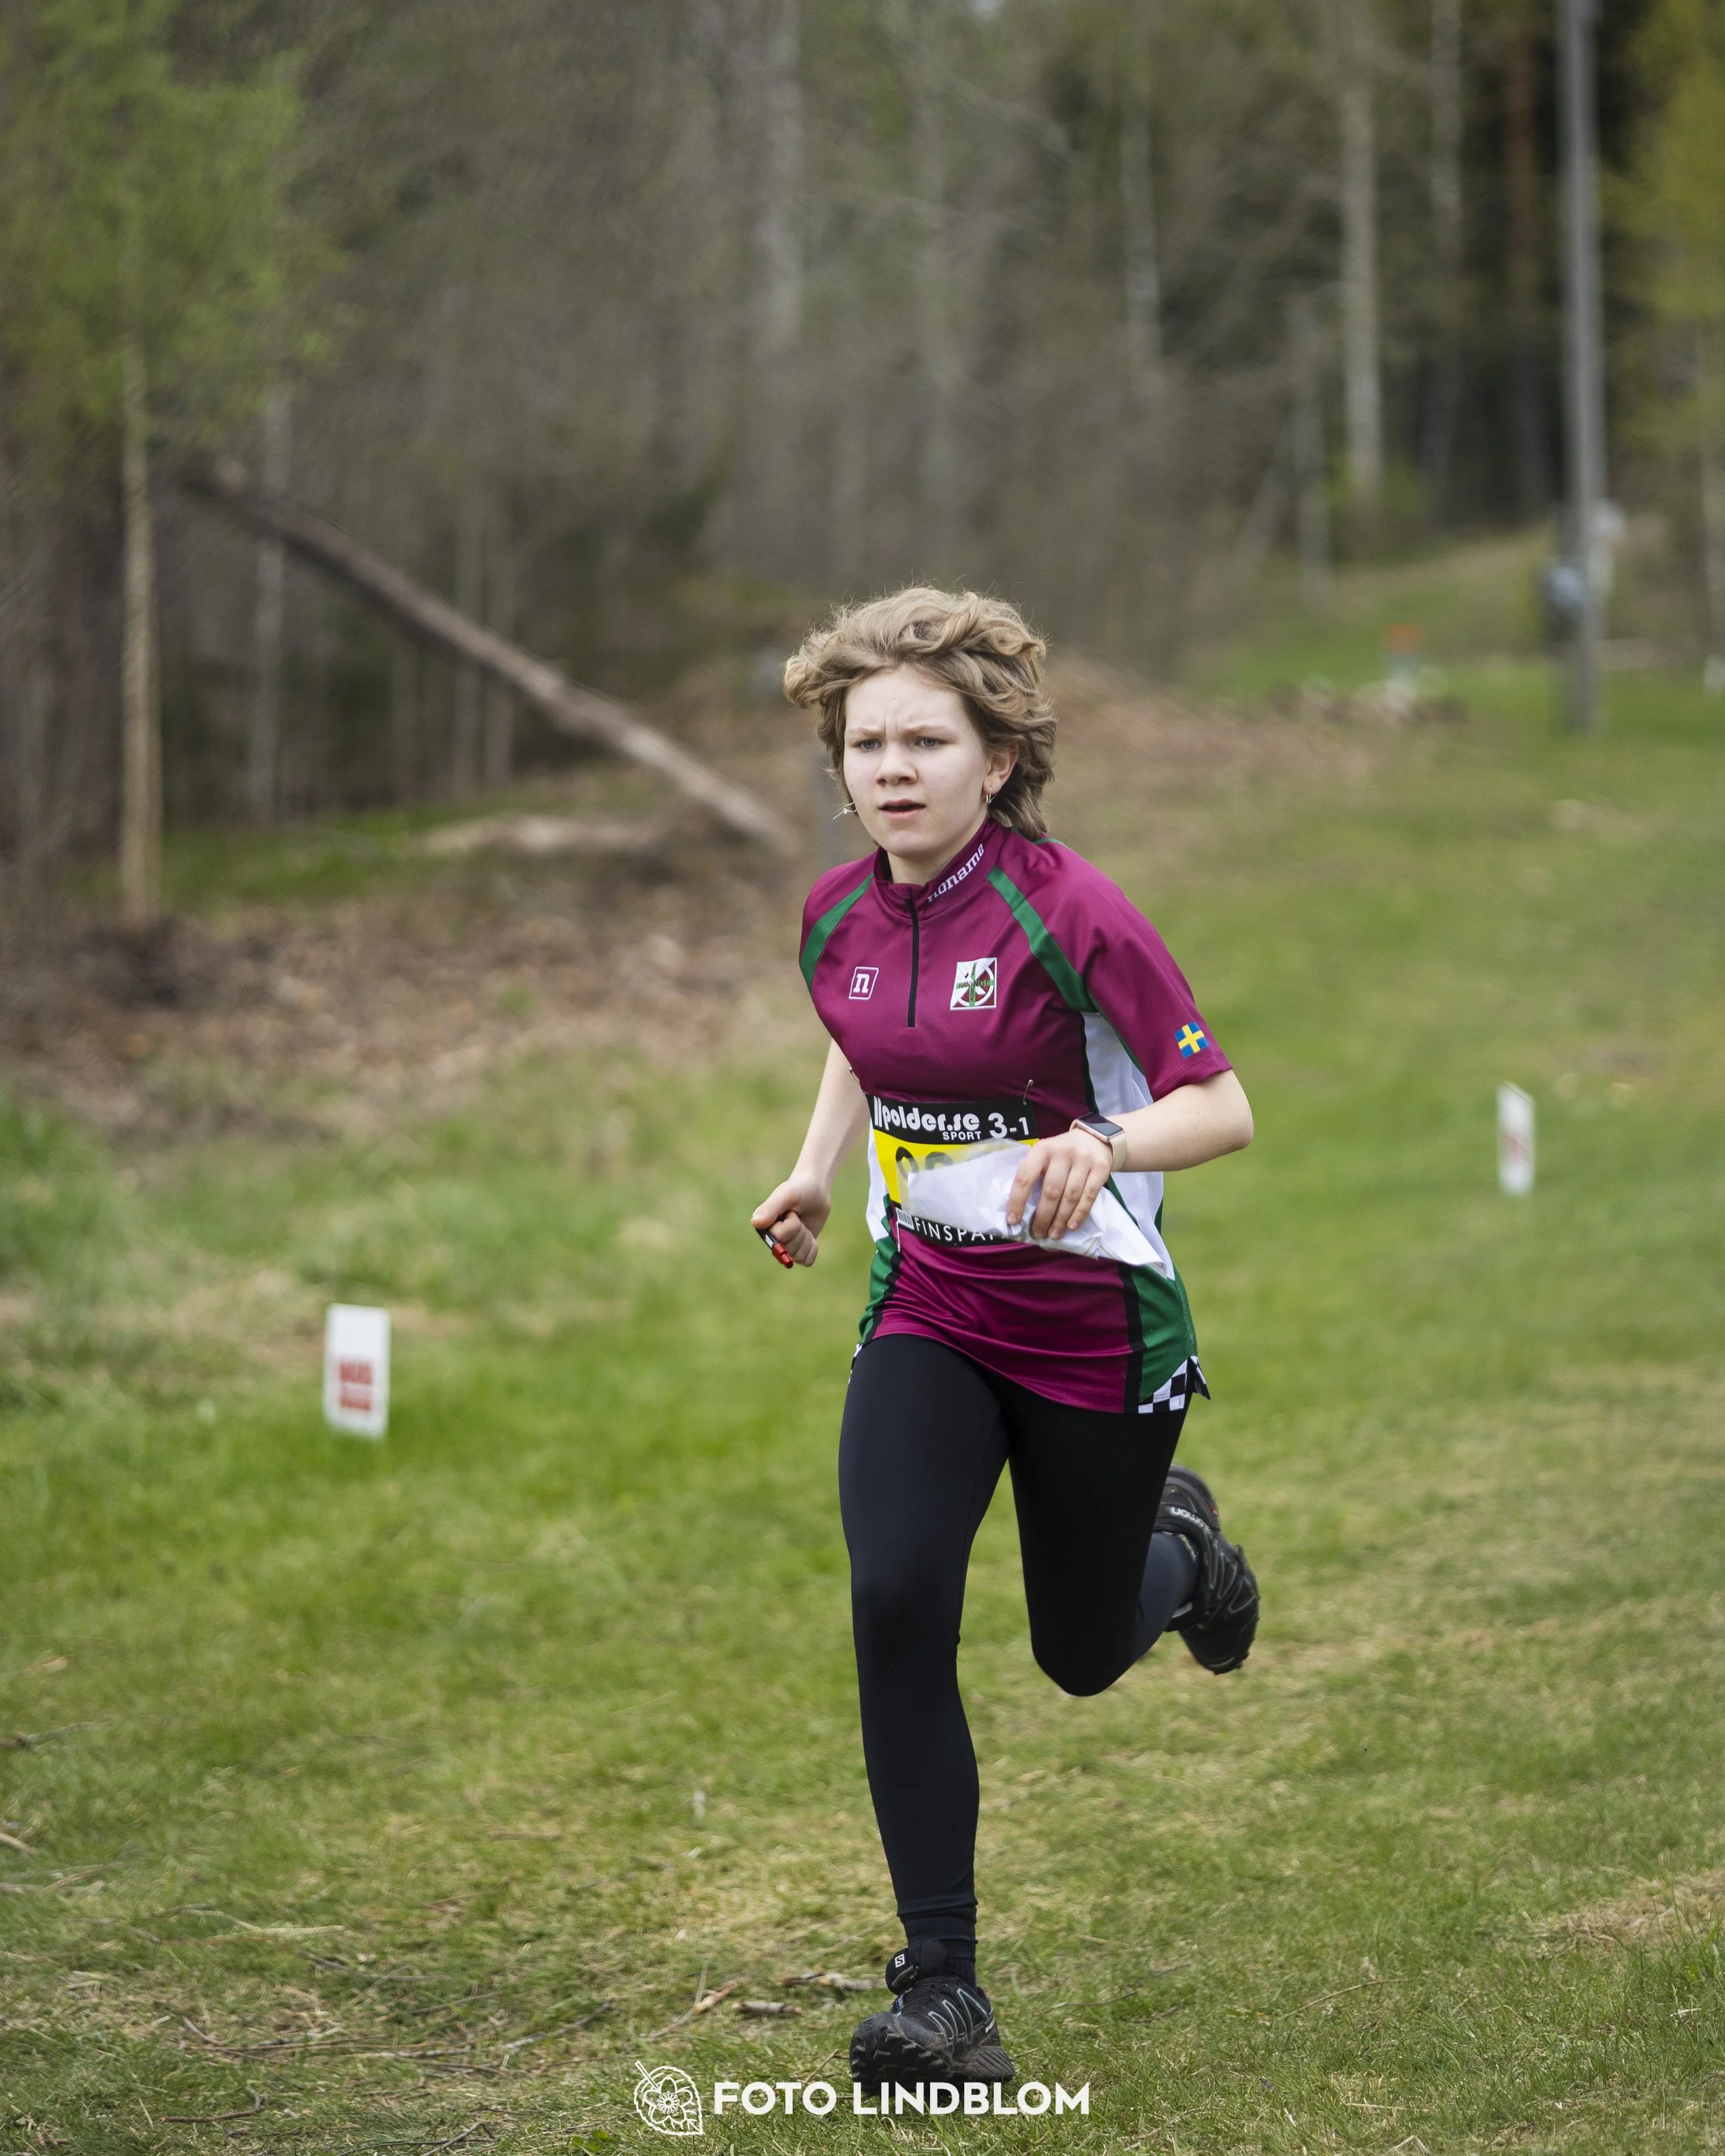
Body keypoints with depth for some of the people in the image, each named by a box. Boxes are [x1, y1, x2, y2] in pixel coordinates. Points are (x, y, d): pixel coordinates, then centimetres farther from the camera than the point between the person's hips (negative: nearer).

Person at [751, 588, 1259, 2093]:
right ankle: (943, 1993, -12)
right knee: (897, 1607, -19)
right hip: (928, 1318, 4)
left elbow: (1224, 1106, -17)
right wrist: (817, 1169, 7)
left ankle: (1181, 1545, 52)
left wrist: (1102, 1146, -35)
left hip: (1095, 1327, -3)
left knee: (1081, 1655, 12)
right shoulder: (839, 915, -2)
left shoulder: (1069, 913, -20)